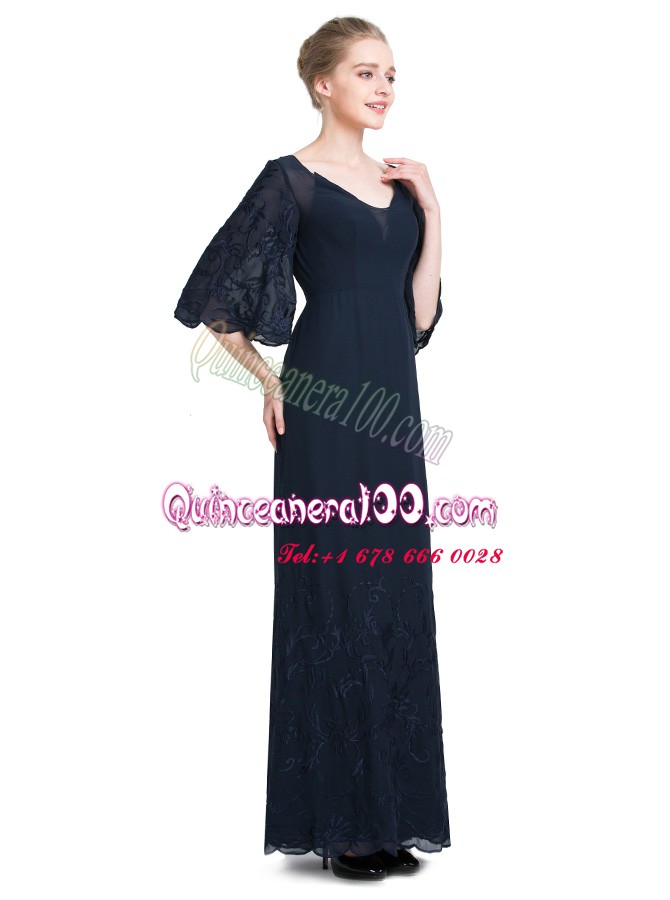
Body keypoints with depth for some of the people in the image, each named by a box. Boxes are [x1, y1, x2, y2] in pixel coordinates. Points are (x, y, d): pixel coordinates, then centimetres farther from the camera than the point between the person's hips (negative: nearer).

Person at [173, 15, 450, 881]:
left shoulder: (400, 185, 17)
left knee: (395, 604, 8)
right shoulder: (290, 179, -2)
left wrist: (431, 213, 6)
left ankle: (389, 813, 20)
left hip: (393, 408, 7)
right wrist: (269, 380, 0)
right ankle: (337, 820, 10)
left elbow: (419, 315, 10)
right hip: (325, 411, -6)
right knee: (333, 599, -2)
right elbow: (213, 296, -1)